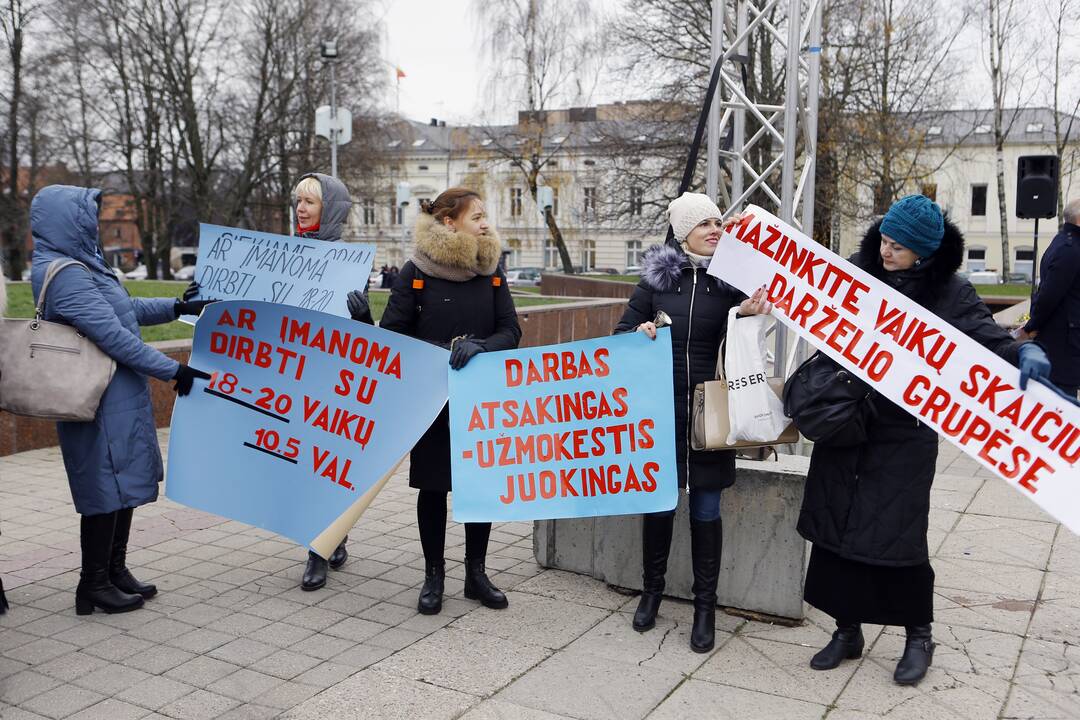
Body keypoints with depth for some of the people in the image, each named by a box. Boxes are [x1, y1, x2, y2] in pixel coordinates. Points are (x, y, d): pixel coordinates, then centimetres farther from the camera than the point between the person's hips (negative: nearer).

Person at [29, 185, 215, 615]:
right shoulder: (64, 275, -20)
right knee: (106, 488, 0)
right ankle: (93, 586, 13)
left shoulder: (80, 265, 12)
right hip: (102, 405, -10)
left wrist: (179, 307, 17)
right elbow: (113, 335, -23)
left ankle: (115, 572, 27)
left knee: (124, 485, 16)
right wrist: (172, 371, -18)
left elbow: (125, 308, 23)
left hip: (119, 399, 10)